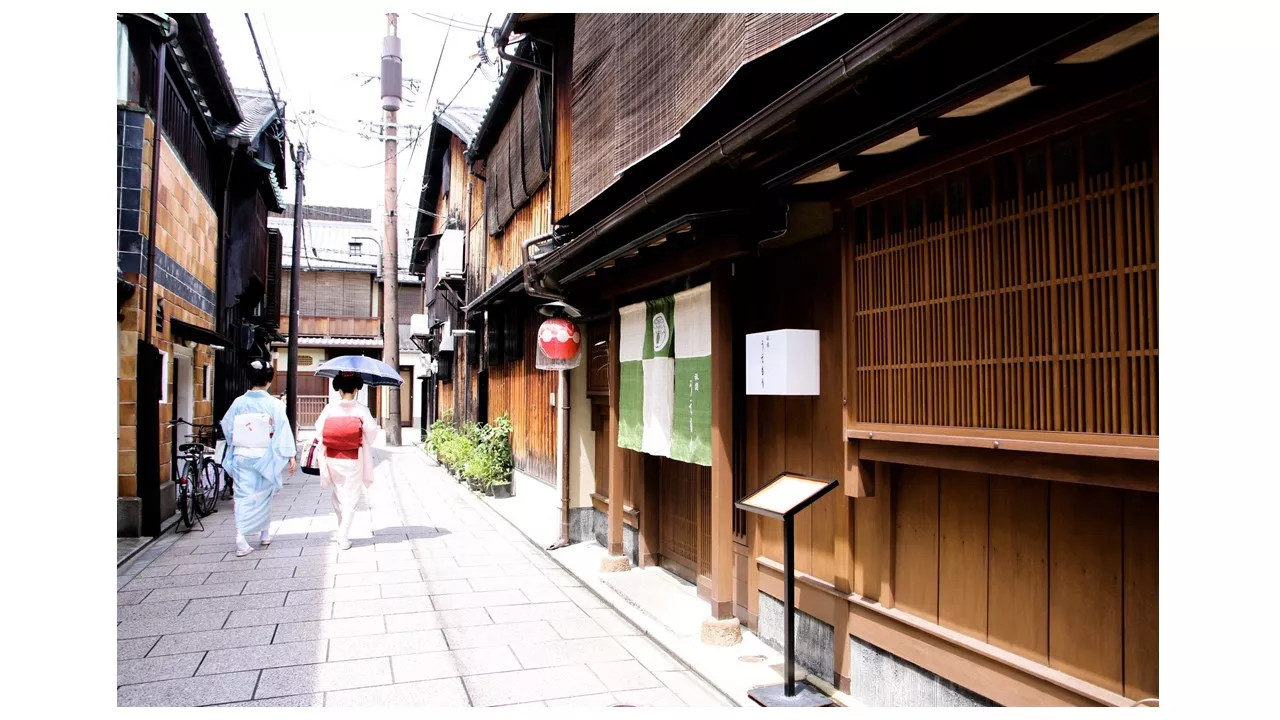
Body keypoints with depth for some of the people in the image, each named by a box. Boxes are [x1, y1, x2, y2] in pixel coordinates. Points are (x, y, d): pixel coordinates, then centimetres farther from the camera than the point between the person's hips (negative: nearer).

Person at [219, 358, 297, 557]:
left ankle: (241, 539, -7)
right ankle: (264, 534, 27)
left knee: (243, 496, 3)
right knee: (263, 496, 15)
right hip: (265, 458, -1)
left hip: (242, 457, 1)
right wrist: (291, 456, -6)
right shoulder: (274, 404, -10)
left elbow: (227, 427, 8)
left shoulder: (238, 403, -2)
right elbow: (283, 431, -11)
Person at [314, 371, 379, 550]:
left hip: (332, 458, 3)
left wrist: (323, 444, 9)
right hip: (353, 460, -2)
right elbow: (371, 431, -13)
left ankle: (341, 531, 32)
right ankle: (343, 538, 1)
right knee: (350, 498, 4)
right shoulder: (361, 409, -9)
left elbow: (319, 429, -8)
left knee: (338, 495, 20)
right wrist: (364, 444, 6)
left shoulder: (330, 408, -4)